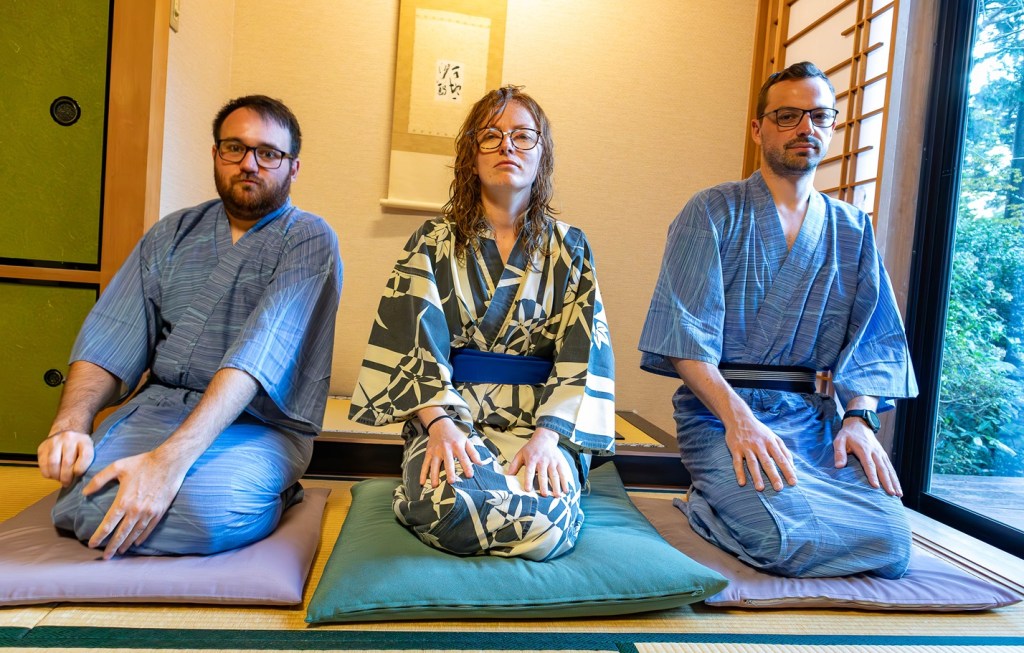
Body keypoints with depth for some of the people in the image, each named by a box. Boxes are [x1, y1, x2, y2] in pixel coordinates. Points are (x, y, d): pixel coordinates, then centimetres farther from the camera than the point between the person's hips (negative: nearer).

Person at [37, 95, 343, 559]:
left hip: (260, 422, -3)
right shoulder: (173, 233, 14)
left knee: (204, 512, -32)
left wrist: (171, 457, -28)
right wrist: (71, 424, -13)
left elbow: (262, 349, -19)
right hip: (158, 404, 4)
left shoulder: (310, 240, -4)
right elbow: (111, 335, 7)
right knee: (85, 499, -24)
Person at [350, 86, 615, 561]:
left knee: (548, 525, -29)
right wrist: (439, 424, -19)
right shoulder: (434, 242, 8)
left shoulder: (569, 249, 9)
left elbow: (585, 355, 0)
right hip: (448, 413, 0)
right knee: (451, 507, -32)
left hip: (544, 422, 1)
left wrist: (548, 435, -16)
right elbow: (411, 342, -3)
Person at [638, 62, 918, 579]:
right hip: (719, 412, -4)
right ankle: (706, 505, 5)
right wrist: (738, 418, -20)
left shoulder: (853, 230, 16)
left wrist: (859, 417, -6)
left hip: (813, 415, 5)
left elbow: (872, 338, 12)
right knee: (790, 540, -27)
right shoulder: (713, 212, 1)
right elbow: (683, 332, -10)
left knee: (889, 545, -16)